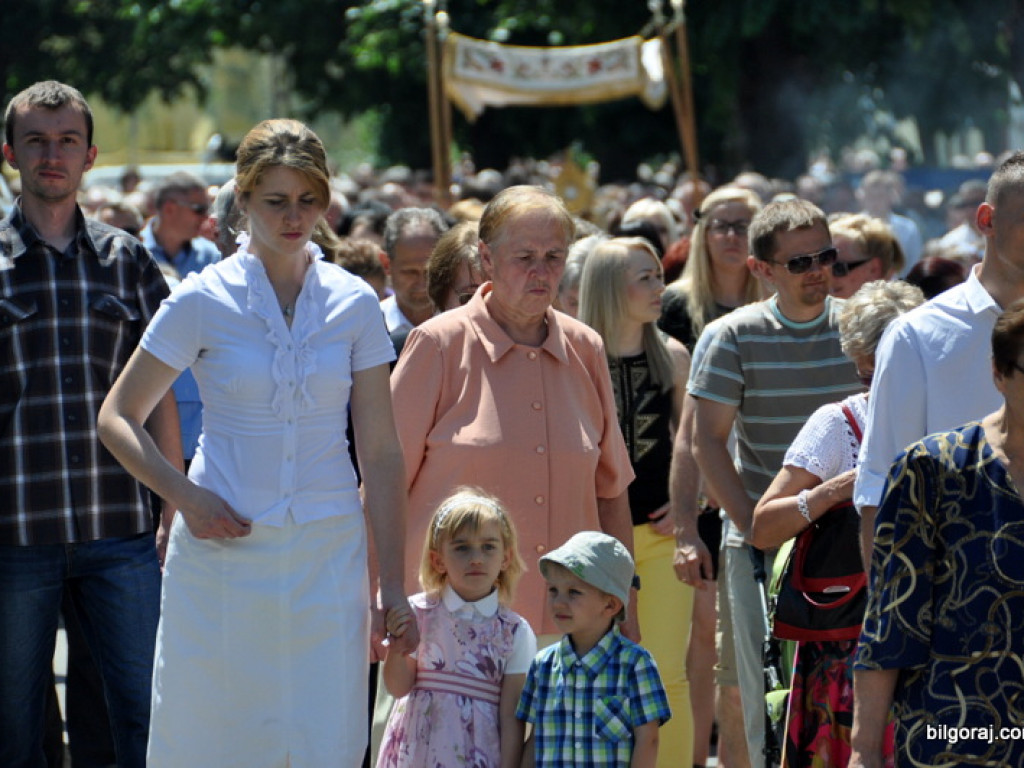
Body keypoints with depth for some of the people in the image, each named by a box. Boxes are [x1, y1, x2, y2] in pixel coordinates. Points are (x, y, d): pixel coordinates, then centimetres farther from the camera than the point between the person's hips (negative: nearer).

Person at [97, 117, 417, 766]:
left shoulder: (355, 304, 2)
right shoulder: (205, 299, -3)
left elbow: (382, 454, 4)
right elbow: (119, 418, 2)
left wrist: (393, 588, 1)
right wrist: (184, 495, -14)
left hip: (330, 555, 1)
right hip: (224, 549, -1)